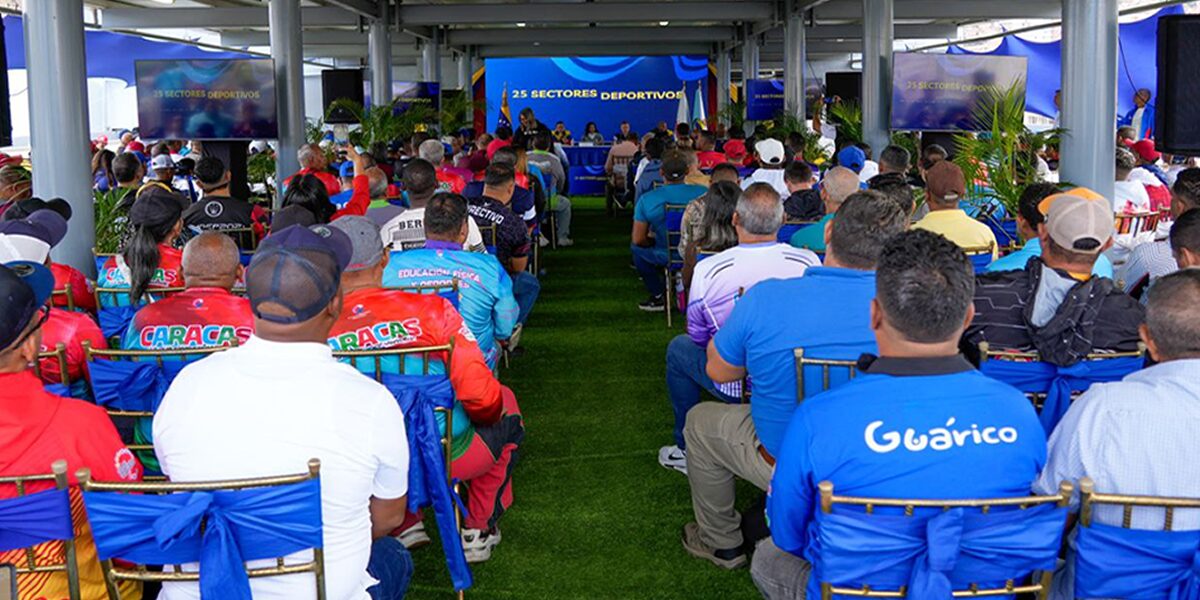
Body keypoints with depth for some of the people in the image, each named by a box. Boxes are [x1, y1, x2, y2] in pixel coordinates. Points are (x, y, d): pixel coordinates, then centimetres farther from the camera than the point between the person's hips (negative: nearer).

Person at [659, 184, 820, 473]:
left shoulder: (707, 270, -20)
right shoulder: (809, 263, -15)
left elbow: (698, 337, -3)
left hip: (734, 386, -3)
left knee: (678, 348, 25)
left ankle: (687, 451, 33)